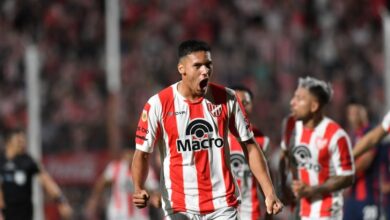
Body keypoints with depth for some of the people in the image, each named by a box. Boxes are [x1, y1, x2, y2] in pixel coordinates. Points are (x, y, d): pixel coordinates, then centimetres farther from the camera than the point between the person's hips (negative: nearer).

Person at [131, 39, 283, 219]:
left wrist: (269, 193, 0)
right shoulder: (158, 104, -6)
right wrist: (138, 189, -21)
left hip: (223, 205, 1)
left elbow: (249, 145, 7)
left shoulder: (226, 99, 1)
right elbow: (142, 153, -2)